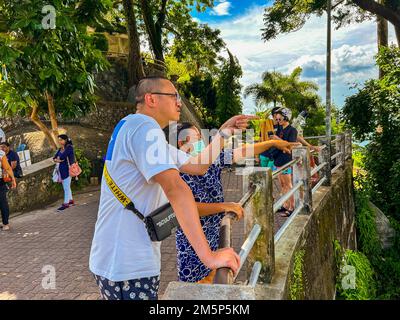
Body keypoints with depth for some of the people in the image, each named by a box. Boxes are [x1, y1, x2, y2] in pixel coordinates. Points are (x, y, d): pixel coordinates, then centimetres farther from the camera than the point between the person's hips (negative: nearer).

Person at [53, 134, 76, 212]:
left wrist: (58, 159, -1)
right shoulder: (60, 149, 12)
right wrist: (56, 160, -11)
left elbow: (62, 157, -20)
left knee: (66, 187, -5)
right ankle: (70, 200, 26)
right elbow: (54, 158, 9)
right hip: (61, 169, 8)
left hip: (66, 169, -8)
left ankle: (66, 203, -2)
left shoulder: (69, 147, -11)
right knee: (66, 187, 15)